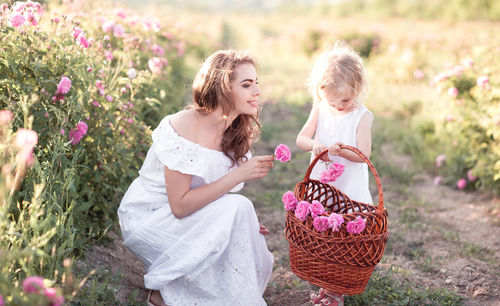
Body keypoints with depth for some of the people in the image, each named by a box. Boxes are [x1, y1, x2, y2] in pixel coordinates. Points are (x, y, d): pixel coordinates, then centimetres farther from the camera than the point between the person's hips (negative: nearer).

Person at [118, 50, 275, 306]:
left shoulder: (235, 133, -1)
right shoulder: (183, 127, -25)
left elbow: (210, 193, 8)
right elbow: (180, 205, -27)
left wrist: (245, 223, -10)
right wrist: (239, 174, -28)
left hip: (187, 217, 7)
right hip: (147, 216, -7)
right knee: (237, 209, -26)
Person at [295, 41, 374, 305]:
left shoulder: (362, 116, -10)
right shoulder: (320, 109, 1)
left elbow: (364, 154, -15)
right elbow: (300, 139, -3)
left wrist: (341, 151, -32)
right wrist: (314, 145, -25)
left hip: (349, 188, -4)